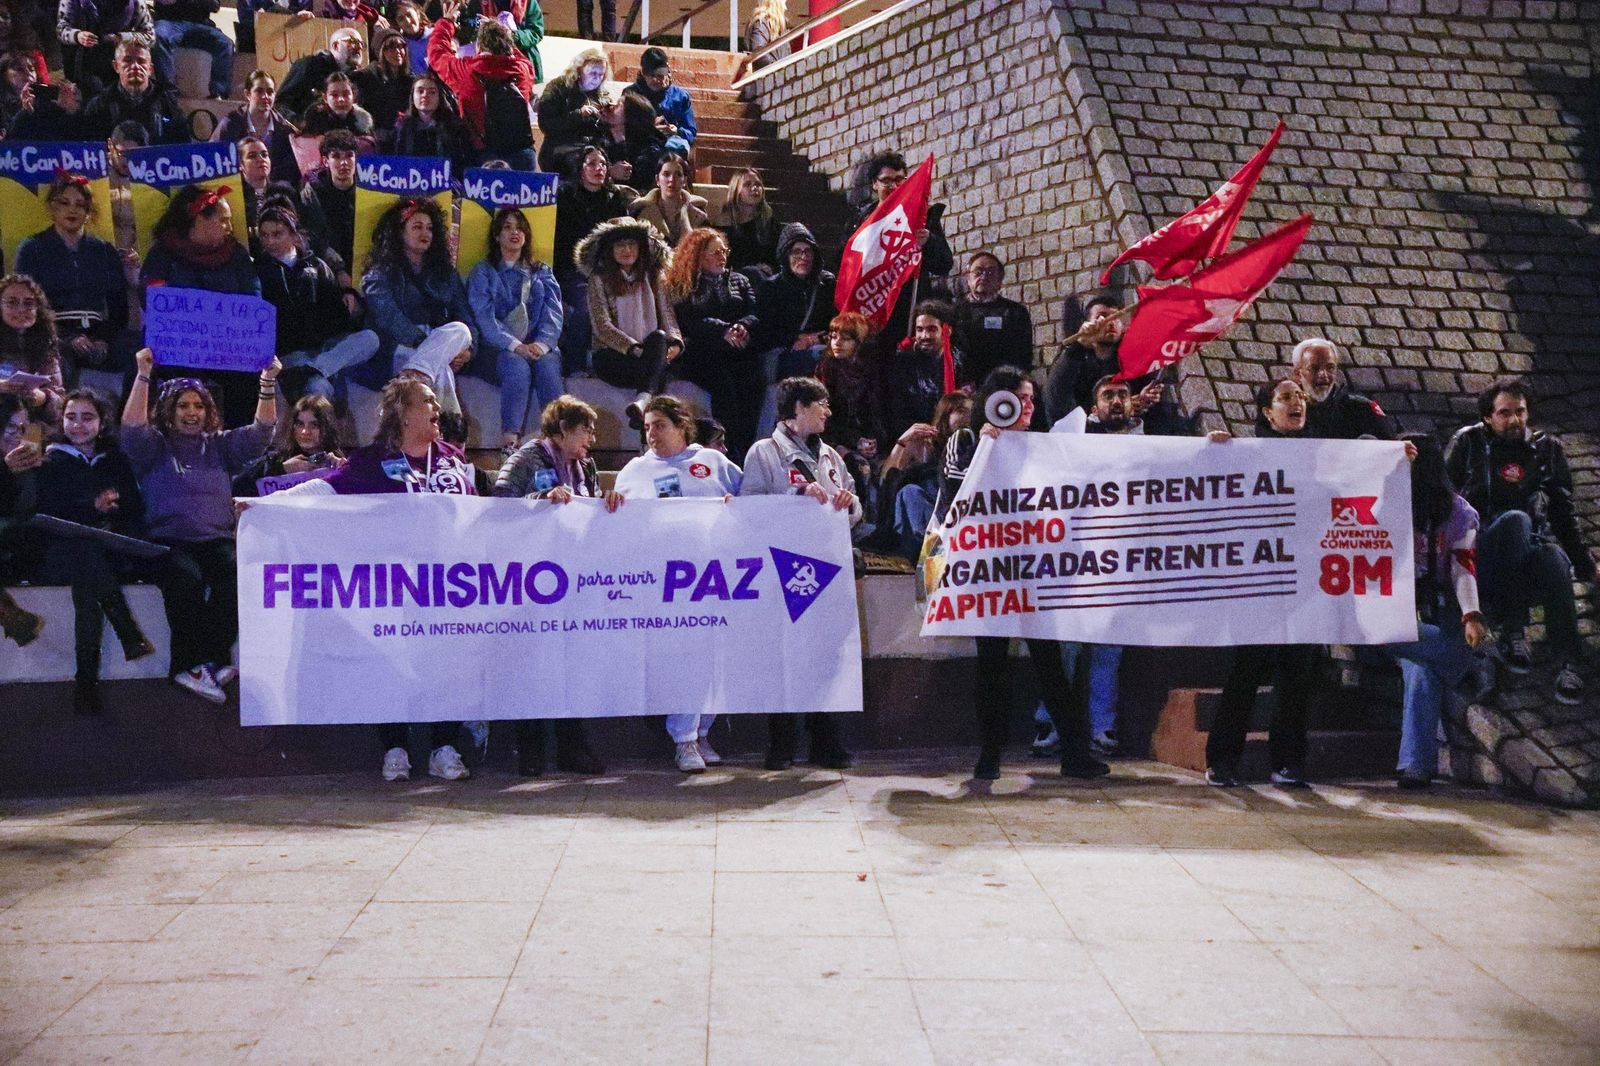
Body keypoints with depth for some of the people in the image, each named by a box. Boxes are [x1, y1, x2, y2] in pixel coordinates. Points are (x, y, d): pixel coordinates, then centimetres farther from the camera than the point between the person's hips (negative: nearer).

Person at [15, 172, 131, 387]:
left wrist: (104, 340, -6)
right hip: (55, 336, -3)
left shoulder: (104, 251, 20)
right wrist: (68, 338, -12)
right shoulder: (32, 249, 12)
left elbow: (119, 305, 14)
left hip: (99, 336, 3)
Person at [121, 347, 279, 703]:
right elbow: (132, 427, -6)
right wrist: (143, 376, -14)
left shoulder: (221, 445, 19)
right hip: (169, 541, -2)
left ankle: (203, 662, -27)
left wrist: (268, 384, -3)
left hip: (218, 539, 2)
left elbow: (261, 432, 8)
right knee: (187, 579, -35)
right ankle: (204, 662, -27)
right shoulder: (154, 446, 13)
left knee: (236, 574, -32)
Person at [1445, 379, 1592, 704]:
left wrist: (1585, 563, 16)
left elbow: (1564, 512, 21)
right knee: (1515, 520, -35)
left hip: (1535, 547, 2)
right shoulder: (1468, 442, 12)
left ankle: (1568, 663, -33)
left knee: (1554, 561, -35)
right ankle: (1512, 633, -32)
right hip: (1482, 554, -1)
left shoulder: (1547, 449, 19)